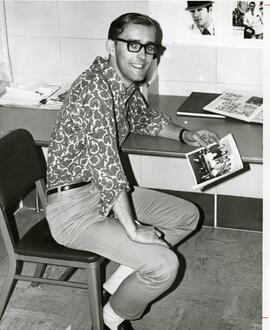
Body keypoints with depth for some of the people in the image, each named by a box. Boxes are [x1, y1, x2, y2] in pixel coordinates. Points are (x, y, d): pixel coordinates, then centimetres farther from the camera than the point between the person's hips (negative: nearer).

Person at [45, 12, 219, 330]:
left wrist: (185, 135, 10)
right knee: (164, 265, -21)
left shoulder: (128, 85, 5)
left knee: (187, 215, 14)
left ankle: (118, 282, 12)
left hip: (107, 191, 10)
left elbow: (145, 119, 27)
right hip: (73, 207, -10)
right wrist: (132, 230, -26)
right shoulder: (95, 87, -25)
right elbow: (105, 163, -30)